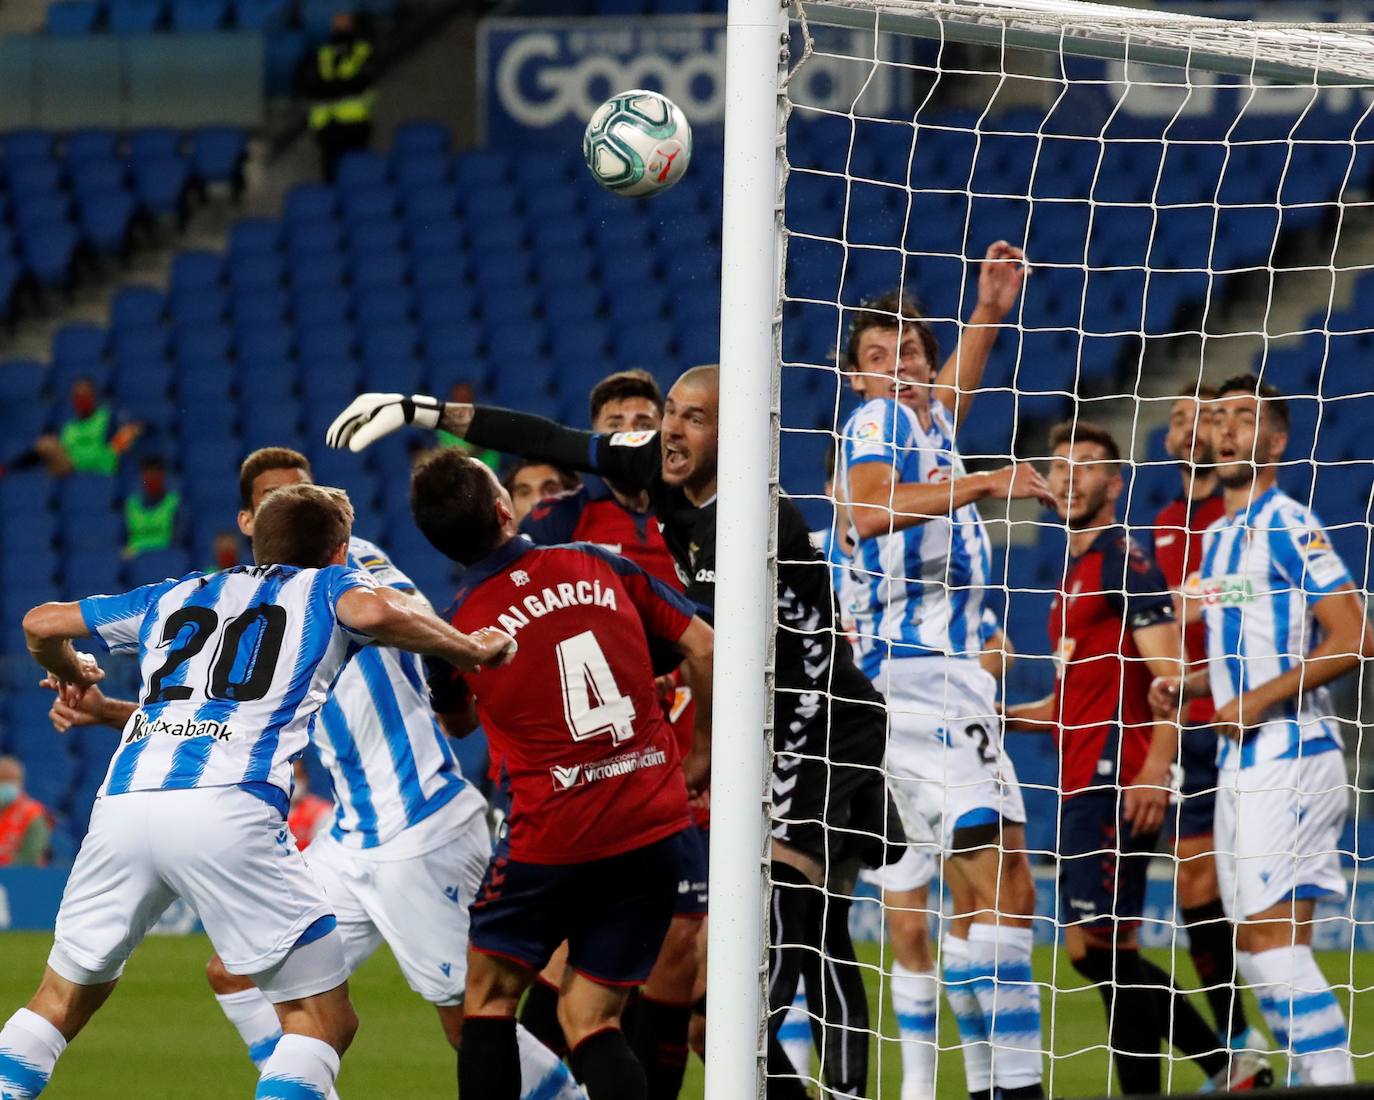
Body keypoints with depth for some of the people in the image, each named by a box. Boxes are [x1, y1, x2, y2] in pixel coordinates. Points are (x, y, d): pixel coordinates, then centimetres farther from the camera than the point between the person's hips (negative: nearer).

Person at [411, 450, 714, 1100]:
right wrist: (705, 754, 20)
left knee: (490, 989, 18)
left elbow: (456, 723, 21)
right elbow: (704, 648, 7)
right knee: (589, 1021, 8)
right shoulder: (599, 566, 4)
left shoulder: (454, 627, -1)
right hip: (658, 826, 3)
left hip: (555, 837, -3)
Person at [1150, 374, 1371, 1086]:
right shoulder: (1215, 538, 18)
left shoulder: (1288, 526, -9)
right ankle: (1315, 1079, 8)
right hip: (1240, 760, 9)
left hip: (1290, 754, -9)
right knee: (1254, 945, 6)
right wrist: (1186, 686, 10)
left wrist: (1258, 699, -19)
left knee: (1270, 936, -16)